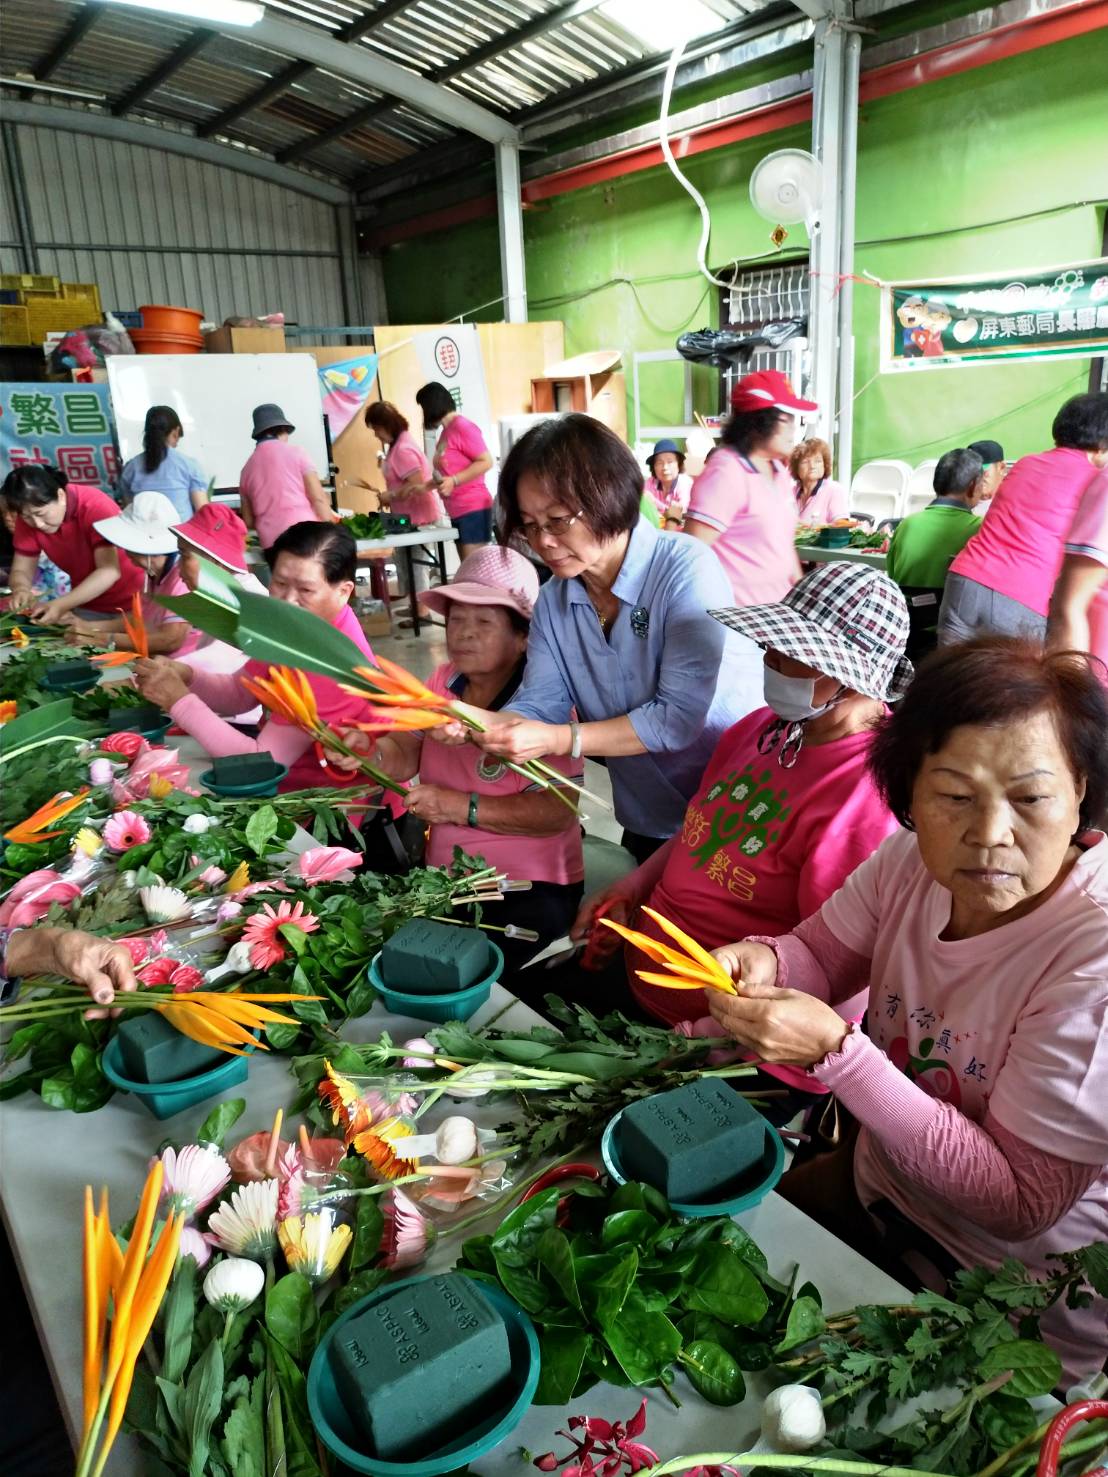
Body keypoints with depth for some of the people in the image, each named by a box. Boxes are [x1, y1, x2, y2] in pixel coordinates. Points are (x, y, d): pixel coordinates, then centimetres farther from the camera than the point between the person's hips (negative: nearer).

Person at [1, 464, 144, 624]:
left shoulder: (95, 506, -22)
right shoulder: (30, 516, -8)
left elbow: (109, 571, -29)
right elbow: (21, 571, -2)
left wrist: (61, 605, -38)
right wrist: (21, 590, -25)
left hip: (129, 603, -3)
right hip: (87, 605, 4)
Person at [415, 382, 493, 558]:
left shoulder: (462, 427, -10)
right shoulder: (446, 432, 16)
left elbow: (486, 462, -16)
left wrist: (454, 481, -22)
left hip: (473, 509, -9)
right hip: (457, 512, 9)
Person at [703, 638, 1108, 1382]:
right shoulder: (915, 858, -14)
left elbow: (1020, 1199, -26)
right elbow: (821, 956, 1)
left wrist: (835, 1051, -37)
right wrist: (762, 961, -24)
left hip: (1019, 1317, -5)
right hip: (879, 1186, 6)